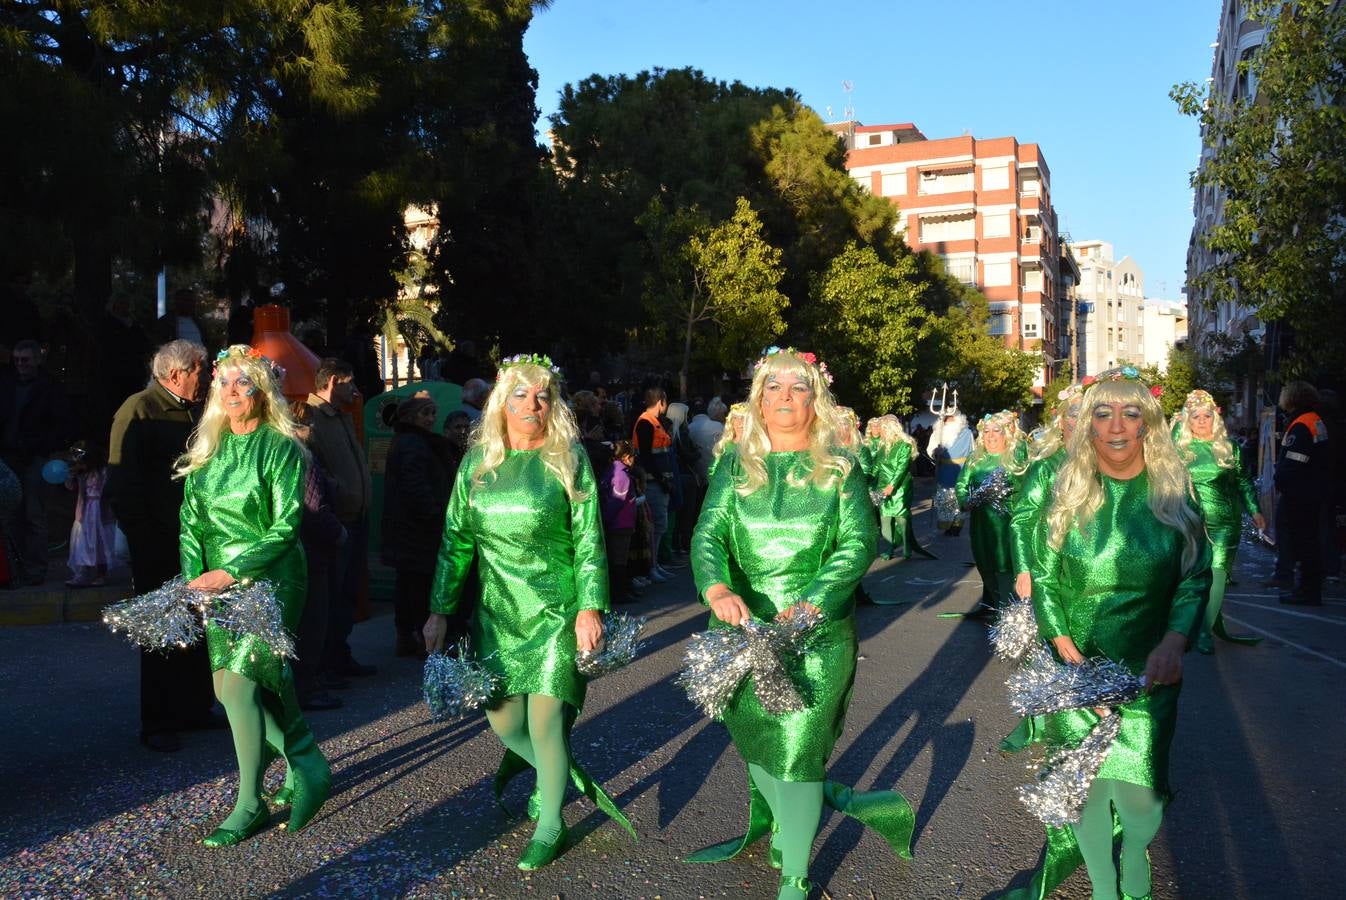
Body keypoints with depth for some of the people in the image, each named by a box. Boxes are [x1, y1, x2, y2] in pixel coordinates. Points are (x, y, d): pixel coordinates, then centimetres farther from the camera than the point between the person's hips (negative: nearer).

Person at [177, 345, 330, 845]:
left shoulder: (280, 448, -9)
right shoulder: (208, 449, 9)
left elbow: (286, 528, -14)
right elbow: (192, 522, 9)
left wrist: (230, 572, -19)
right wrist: (196, 580, -4)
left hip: (270, 580, -7)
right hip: (219, 582, 7)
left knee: (239, 684, -12)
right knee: (229, 687, 9)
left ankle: (250, 805, 4)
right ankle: (308, 766, 28)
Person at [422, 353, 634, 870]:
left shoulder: (568, 458, -4)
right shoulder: (478, 462, 5)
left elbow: (588, 539, -7)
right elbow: (455, 540, 8)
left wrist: (591, 607, -16)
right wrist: (440, 610, 5)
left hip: (556, 613, -4)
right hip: (496, 613, 4)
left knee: (544, 719, -4)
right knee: (502, 720, 7)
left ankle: (550, 825, 19)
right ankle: (564, 773, 37)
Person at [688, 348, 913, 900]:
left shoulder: (840, 470, 1)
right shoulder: (736, 467, 5)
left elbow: (858, 544, -9)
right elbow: (707, 536, -6)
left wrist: (808, 603, -25)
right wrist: (717, 589, -28)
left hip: (818, 634, -3)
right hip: (746, 629, 3)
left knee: (797, 749, -2)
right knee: (757, 745, 11)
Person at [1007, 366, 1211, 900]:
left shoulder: (1174, 495, -3)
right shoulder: (1066, 495, -2)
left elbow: (1196, 579, 0)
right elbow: (1043, 580, 0)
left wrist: (1174, 643, -15)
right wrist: (1068, 652, -11)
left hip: (1150, 673, 0)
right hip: (1076, 669, 0)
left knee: (1138, 790, 1)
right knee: (1084, 784, 2)